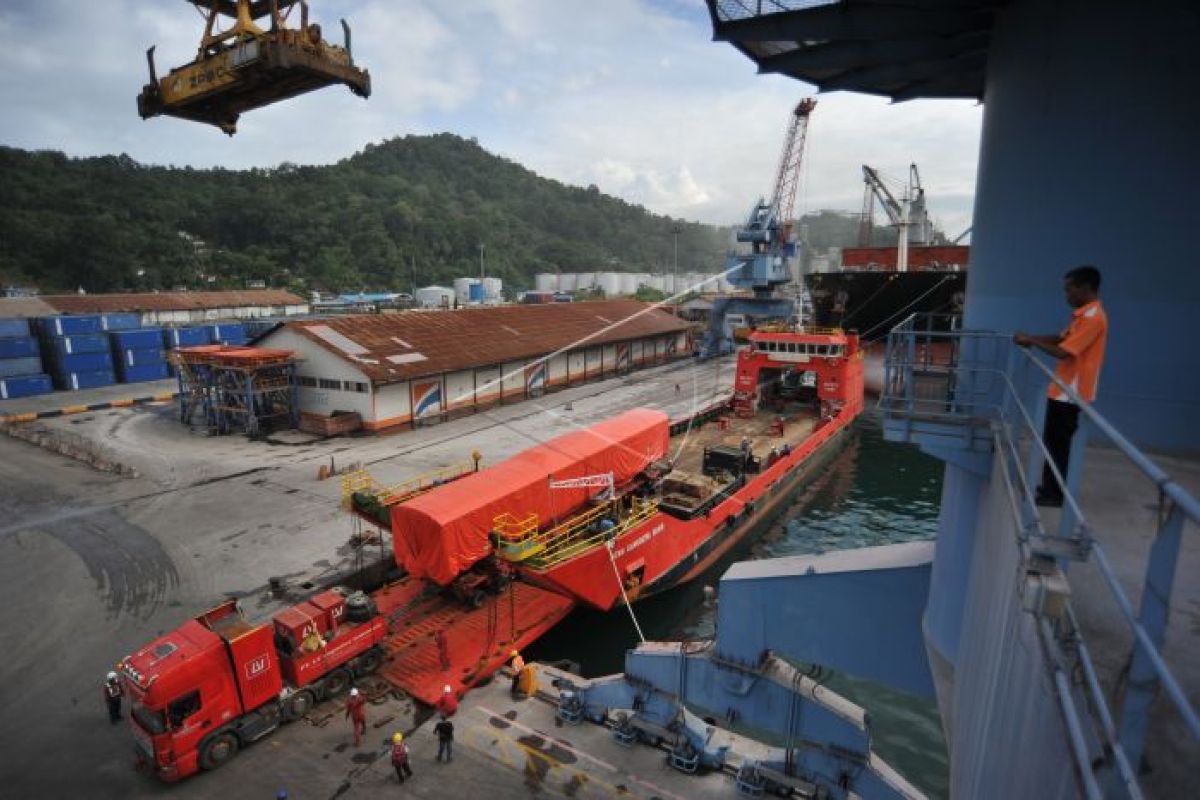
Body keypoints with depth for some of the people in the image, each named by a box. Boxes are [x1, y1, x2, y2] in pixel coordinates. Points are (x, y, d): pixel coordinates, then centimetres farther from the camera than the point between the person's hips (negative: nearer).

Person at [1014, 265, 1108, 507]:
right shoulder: (1084, 315, 12)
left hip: (1070, 393, -9)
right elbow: (1062, 338, 19)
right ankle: (1049, 487, 27)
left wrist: (1031, 341, -11)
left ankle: (1055, 493, 9)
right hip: (1063, 390, 9)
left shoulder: (1093, 317, -19)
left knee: (1057, 443, -1)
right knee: (1053, 441, 17)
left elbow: (1063, 352, -23)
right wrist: (1031, 338, 4)